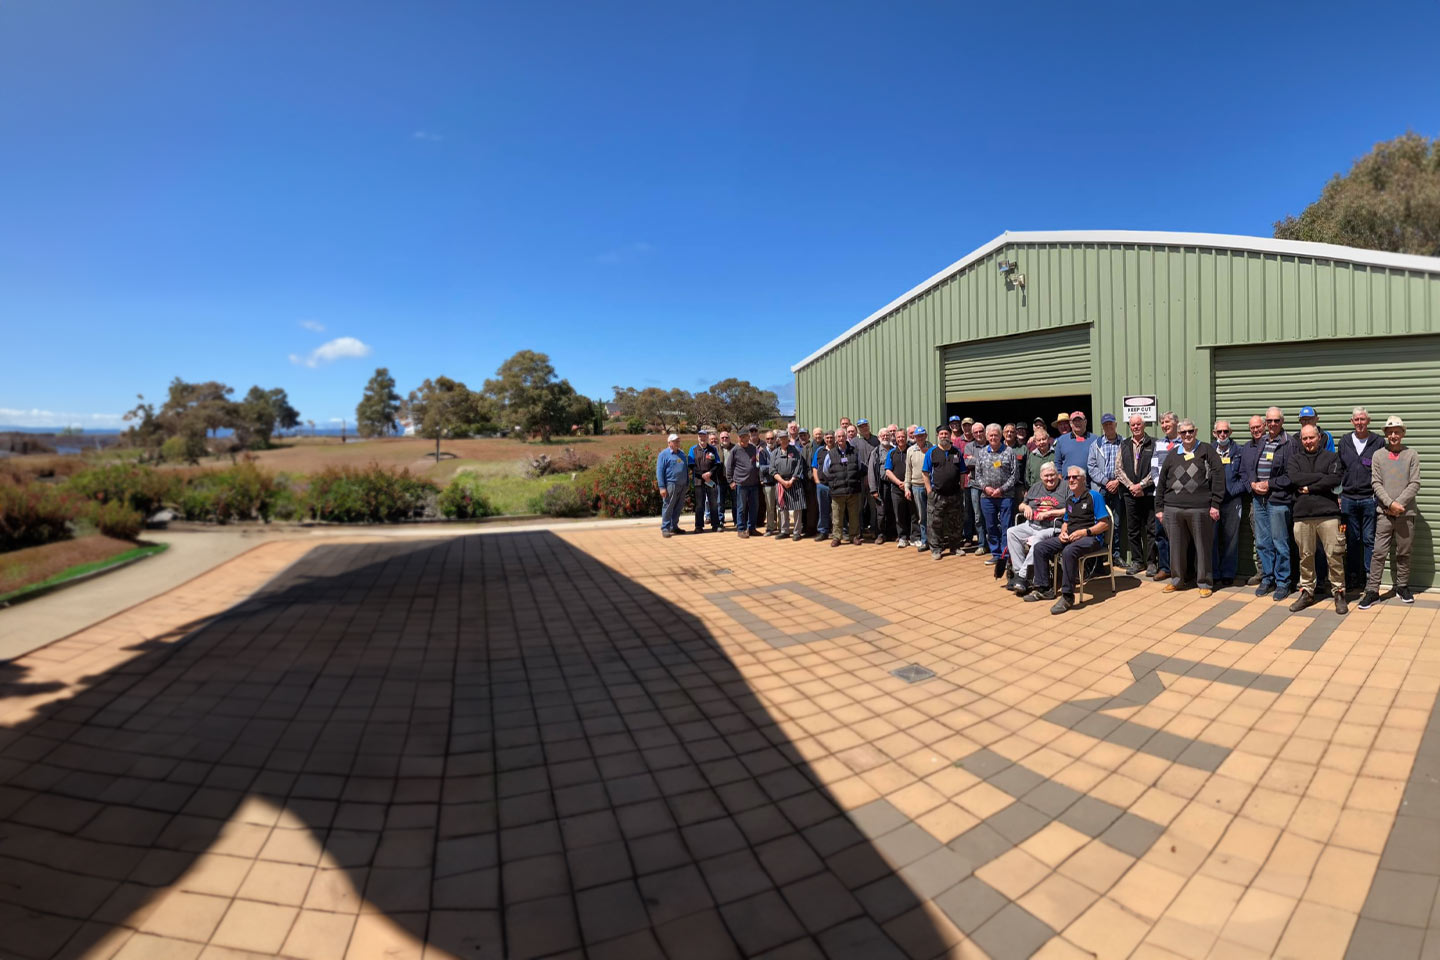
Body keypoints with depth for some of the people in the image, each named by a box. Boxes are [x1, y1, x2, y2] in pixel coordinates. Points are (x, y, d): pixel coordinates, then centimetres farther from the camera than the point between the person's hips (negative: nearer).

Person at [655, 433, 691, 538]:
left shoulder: (682, 453, 17)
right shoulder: (664, 454, -3)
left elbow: (686, 469, 22)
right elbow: (659, 471, -7)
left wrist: (687, 483, 16)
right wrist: (662, 487, -14)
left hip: (682, 485, 6)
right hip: (670, 485, -6)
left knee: (679, 507, 10)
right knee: (668, 507, -5)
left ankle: (674, 527, 21)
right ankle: (665, 529, 1)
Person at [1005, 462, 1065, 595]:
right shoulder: (1035, 487, 22)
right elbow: (1021, 506, 30)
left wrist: (1049, 513, -12)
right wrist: (1026, 507, 7)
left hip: (1052, 528, -6)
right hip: (1031, 525, 6)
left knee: (1038, 538, -36)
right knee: (1011, 532, -19)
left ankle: (1022, 576, -33)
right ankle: (1018, 571, -25)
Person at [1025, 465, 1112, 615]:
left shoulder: (1094, 496, -5)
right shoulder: (1069, 499, 18)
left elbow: (1105, 524, -9)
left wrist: (1084, 532, -19)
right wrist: (1063, 532, 6)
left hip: (1090, 537, -8)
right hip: (1069, 537, 8)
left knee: (1068, 551, -38)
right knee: (1039, 548, -6)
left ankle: (1068, 596, -29)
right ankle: (1044, 588, 0)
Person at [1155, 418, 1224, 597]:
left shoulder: (1207, 450, 4)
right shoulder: (1172, 455, 14)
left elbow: (1218, 477, -3)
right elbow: (1161, 482, 15)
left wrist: (1215, 504, -9)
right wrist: (1159, 507, 12)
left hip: (1200, 509, -3)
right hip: (1173, 509, 3)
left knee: (1203, 546, 4)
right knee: (1176, 546, 9)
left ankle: (1204, 583, 16)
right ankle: (1177, 579, 22)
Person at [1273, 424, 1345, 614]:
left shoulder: (1331, 457, 8)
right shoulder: (1294, 458, 12)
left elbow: (1335, 480, -8)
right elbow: (1294, 478, -6)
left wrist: (1309, 488, -8)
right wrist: (1321, 477, -6)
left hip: (1327, 513, -1)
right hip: (1302, 514, 2)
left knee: (1334, 555, -1)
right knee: (1305, 556, 8)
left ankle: (1339, 592, 12)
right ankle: (1307, 592, 17)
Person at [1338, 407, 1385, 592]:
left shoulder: (1378, 443, 1)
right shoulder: (1345, 442, 9)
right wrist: (1338, 494, 6)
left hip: (1370, 499, -2)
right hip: (1348, 499, 2)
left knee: (1369, 540, 2)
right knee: (1352, 540, 8)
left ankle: (1370, 577, 11)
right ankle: (1353, 578, 16)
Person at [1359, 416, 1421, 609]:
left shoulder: (1412, 456, 5)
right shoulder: (1378, 456, 6)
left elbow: (1414, 484, -1)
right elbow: (1376, 483, 0)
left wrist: (1399, 503, -12)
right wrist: (1390, 504, -12)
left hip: (1406, 513, 1)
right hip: (1384, 513, -1)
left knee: (1404, 553, 9)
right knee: (1379, 553, -3)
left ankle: (1402, 586, 23)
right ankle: (1372, 590, 0)